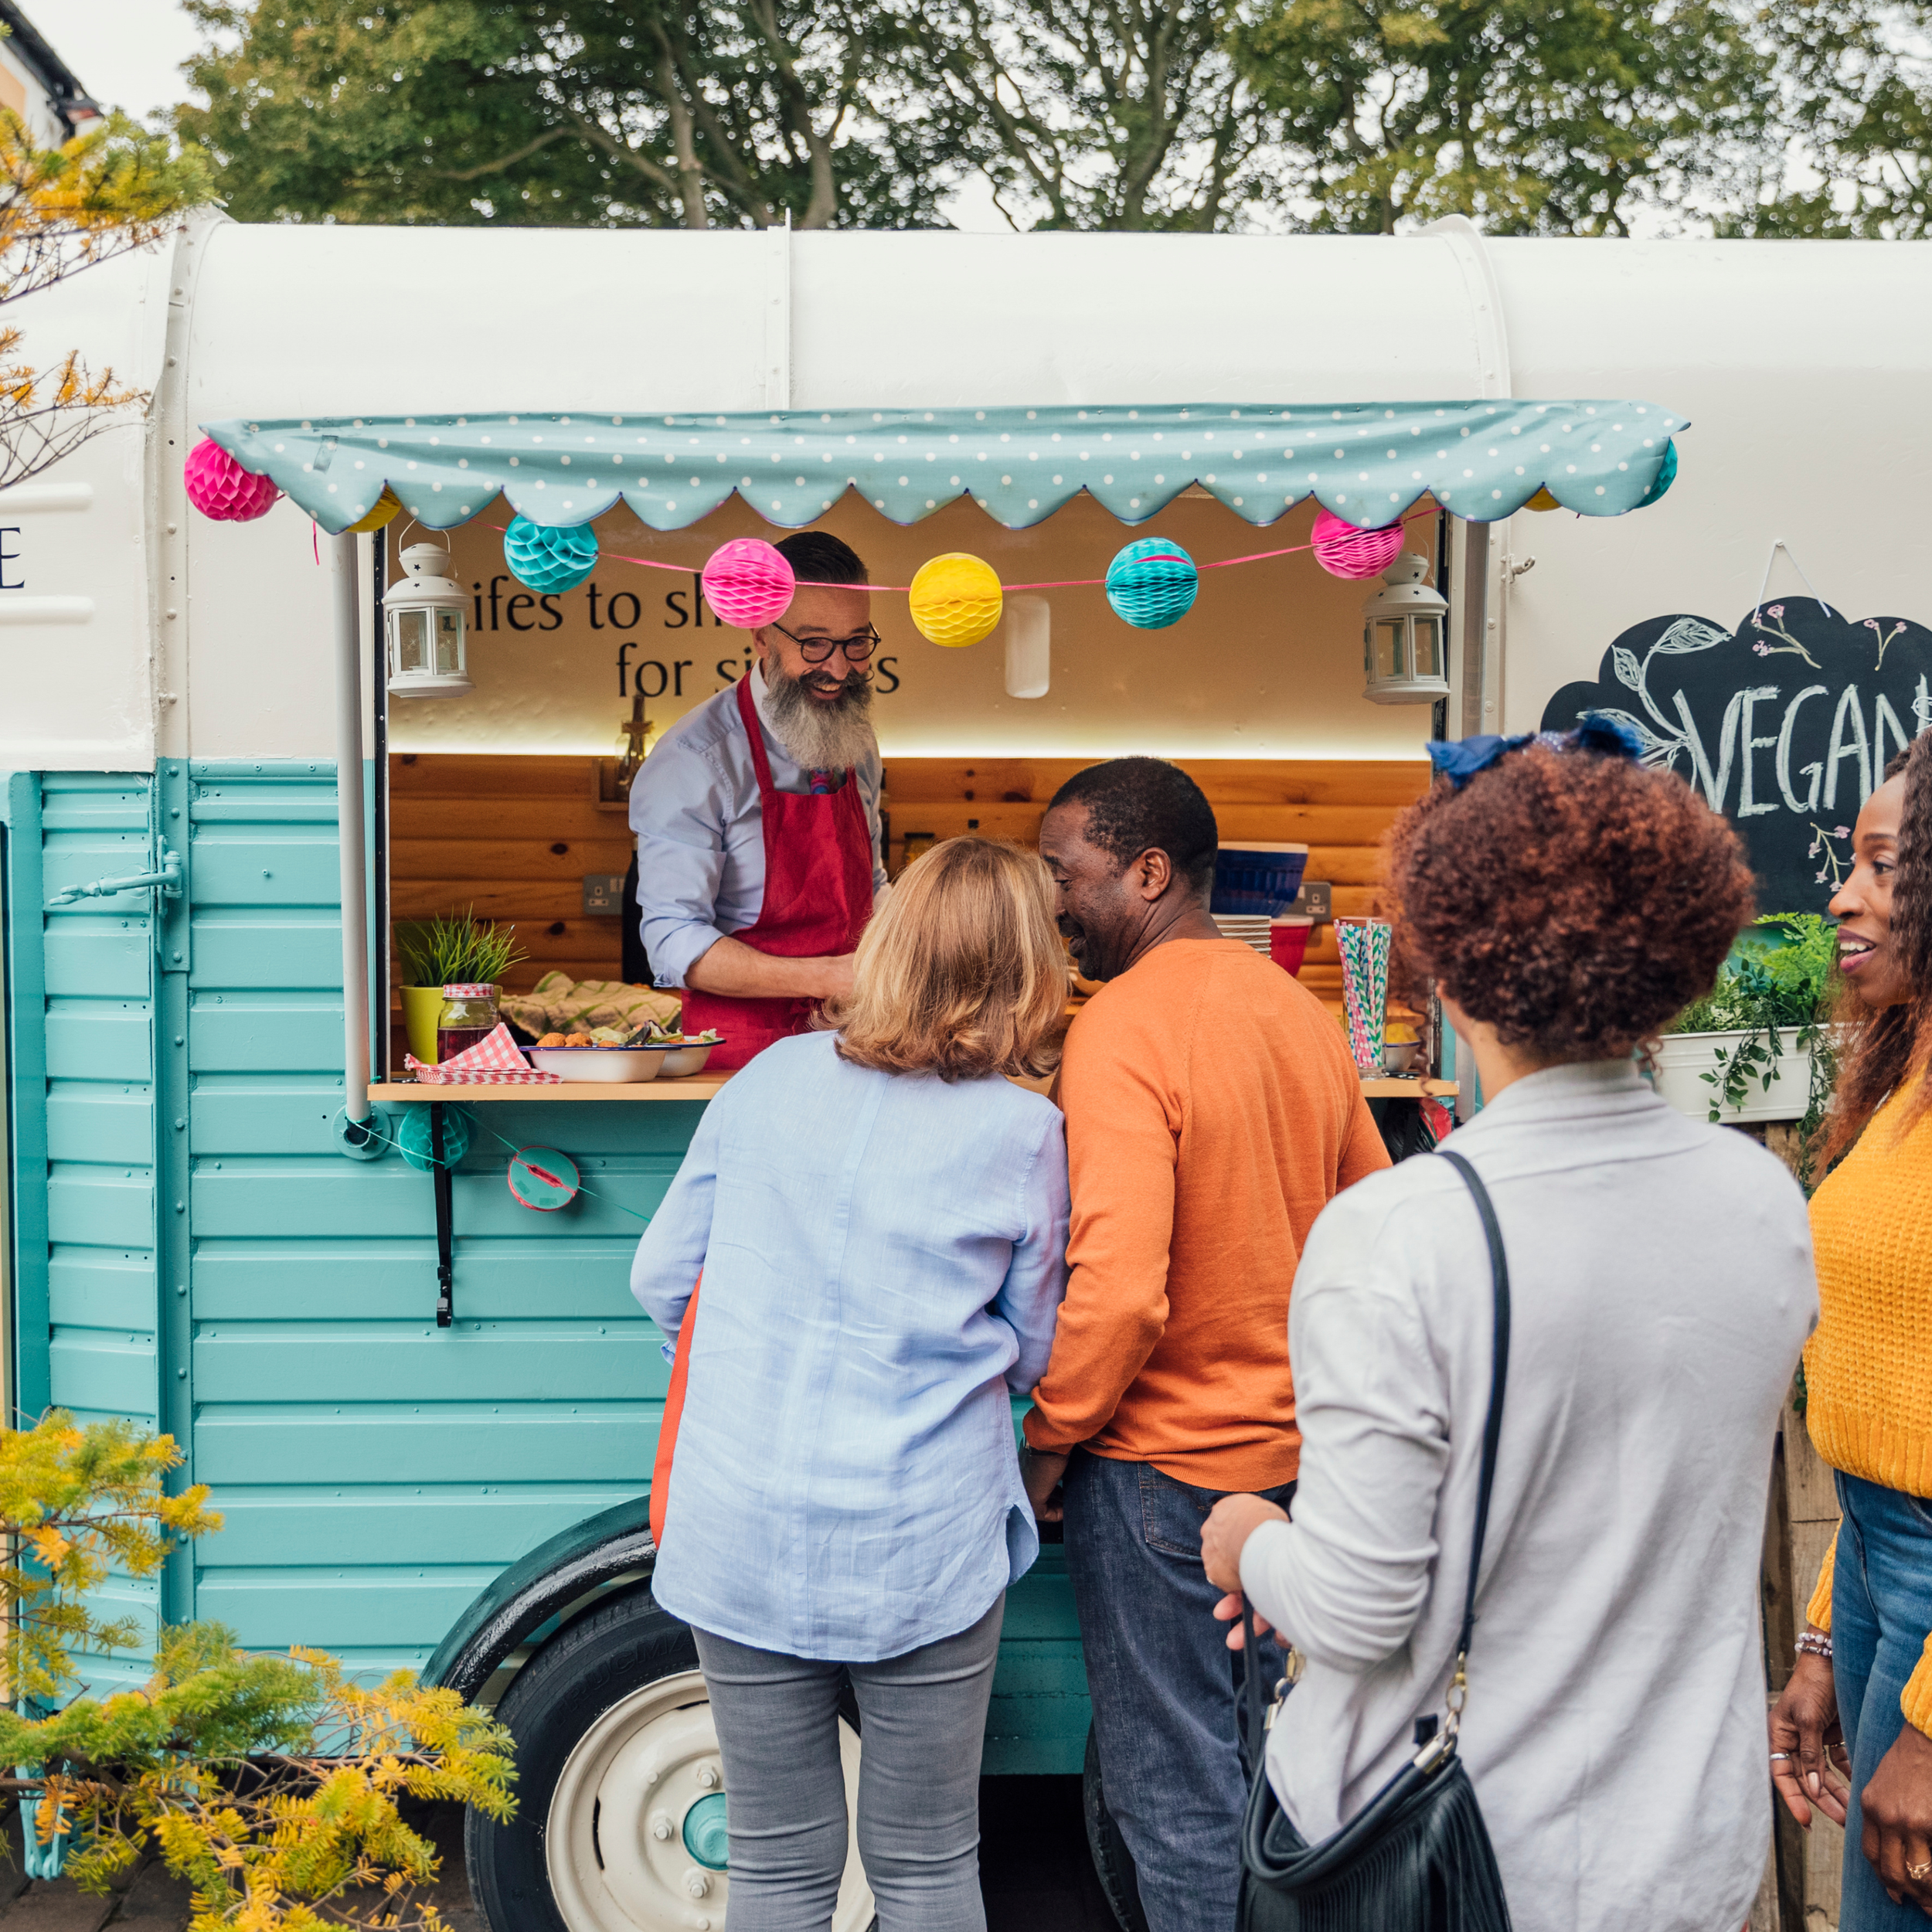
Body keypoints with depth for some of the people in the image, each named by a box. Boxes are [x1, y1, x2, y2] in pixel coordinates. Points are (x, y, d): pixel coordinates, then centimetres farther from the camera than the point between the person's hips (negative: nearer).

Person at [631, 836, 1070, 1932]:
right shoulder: (1022, 1132, -6)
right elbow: (1035, 1353, 5)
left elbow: (661, 1279, 8)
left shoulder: (769, 1079, 1)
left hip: (741, 1538, 2)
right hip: (922, 1546, -2)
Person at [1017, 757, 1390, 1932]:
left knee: (1176, 1787, 6)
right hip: (1297, 1446, 8)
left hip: (1164, 1462, -8)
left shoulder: (1123, 1031, -19)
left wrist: (1049, 1441, -12)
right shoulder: (1297, 1009, 6)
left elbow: (1119, 1289, -26)